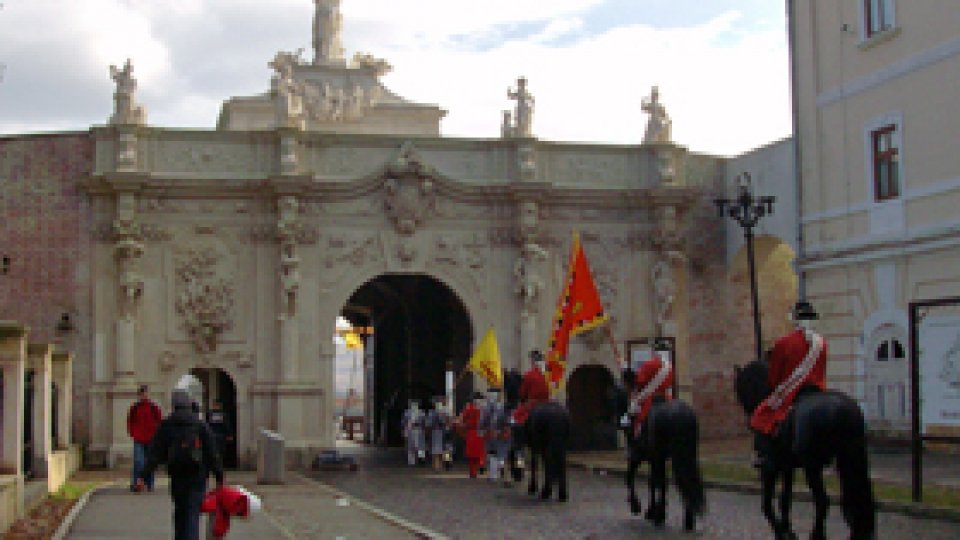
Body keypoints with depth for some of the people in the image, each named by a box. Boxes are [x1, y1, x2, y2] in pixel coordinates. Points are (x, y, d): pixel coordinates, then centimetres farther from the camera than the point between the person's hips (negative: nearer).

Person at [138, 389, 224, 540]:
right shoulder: (201, 425, 1)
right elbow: (212, 454, -2)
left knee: (179, 513, 19)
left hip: (177, 477, 2)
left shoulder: (166, 426, 2)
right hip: (197, 477, -2)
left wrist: (143, 476, -6)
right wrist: (219, 477, 1)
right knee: (192, 515, -4)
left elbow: (155, 454, -5)